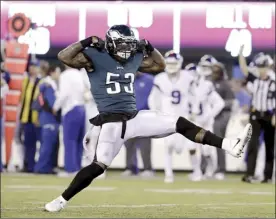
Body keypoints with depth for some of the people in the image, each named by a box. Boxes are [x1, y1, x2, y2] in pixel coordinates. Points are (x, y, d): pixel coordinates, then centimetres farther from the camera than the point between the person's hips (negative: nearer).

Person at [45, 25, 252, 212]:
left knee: (180, 124, -1)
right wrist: (86, 42, -24)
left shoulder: (134, 59, 10)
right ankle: (61, 200, -5)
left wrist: (149, 48, 10)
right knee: (99, 166, -16)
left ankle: (228, 145, -2)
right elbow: (64, 56, -19)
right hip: (111, 122, -6)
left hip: (135, 117, 6)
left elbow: (160, 66, 25)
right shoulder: (95, 57, -8)